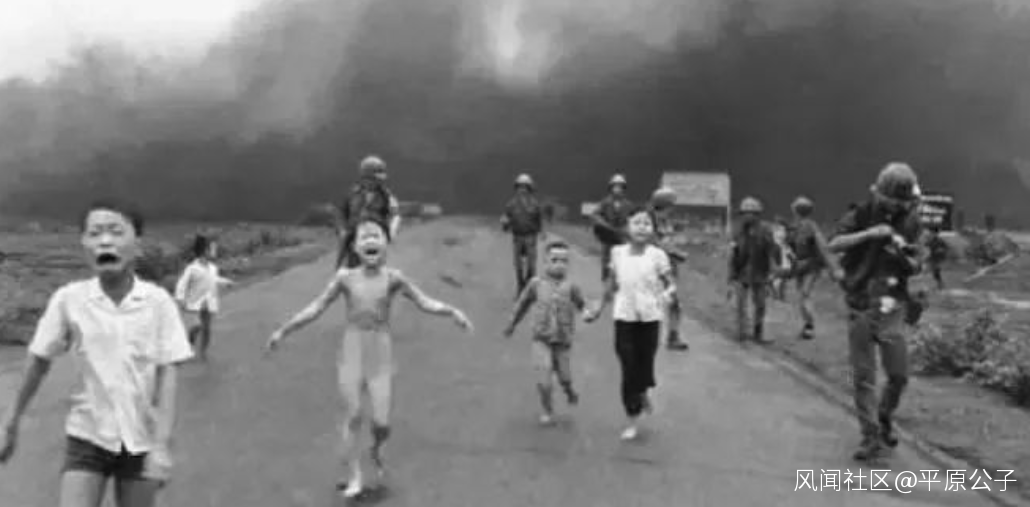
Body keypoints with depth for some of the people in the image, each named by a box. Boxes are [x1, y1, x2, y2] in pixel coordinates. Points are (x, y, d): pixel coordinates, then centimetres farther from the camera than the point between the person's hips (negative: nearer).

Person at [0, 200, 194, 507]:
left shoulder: (158, 301, -12)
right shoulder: (68, 299, -9)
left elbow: (167, 374, -11)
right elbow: (39, 362, 3)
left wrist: (162, 445, -17)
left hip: (141, 438, 0)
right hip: (87, 436, 0)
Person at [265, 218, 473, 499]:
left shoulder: (392, 277, -3)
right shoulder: (345, 277, 0)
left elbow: (426, 303, -2)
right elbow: (315, 308, 7)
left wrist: (451, 311, -19)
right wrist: (283, 331, 8)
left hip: (381, 352, 0)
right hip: (351, 351, 1)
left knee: (381, 422, -4)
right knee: (352, 414, -6)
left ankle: (376, 450, 31)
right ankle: (355, 476, 10)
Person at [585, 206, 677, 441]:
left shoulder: (657, 256, -7)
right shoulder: (618, 253, 0)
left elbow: (671, 284, -3)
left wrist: (667, 294, -25)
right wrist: (599, 307, 20)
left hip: (649, 317, -1)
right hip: (624, 316, 1)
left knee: (645, 363, 6)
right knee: (628, 368, 2)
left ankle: (643, 393, 42)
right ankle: (633, 421, 15)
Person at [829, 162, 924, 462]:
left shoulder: (910, 222, 5)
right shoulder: (861, 216, -3)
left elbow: (915, 268, 7)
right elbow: (834, 245, -17)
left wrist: (904, 257, -16)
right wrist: (868, 233, -28)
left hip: (893, 307, 2)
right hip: (861, 305, -2)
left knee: (899, 375, 3)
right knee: (863, 377, 1)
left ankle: (884, 418, 31)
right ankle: (871, 438, 10)